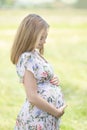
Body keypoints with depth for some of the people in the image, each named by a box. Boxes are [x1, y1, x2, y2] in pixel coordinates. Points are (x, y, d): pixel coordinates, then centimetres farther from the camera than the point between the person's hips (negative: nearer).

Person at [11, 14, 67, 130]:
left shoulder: (36, 53, 8)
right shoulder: (27, 59, -18)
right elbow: (32, 97, -21)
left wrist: (54, 79, 2)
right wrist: (56, 112, -13)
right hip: (38, 118, -8)